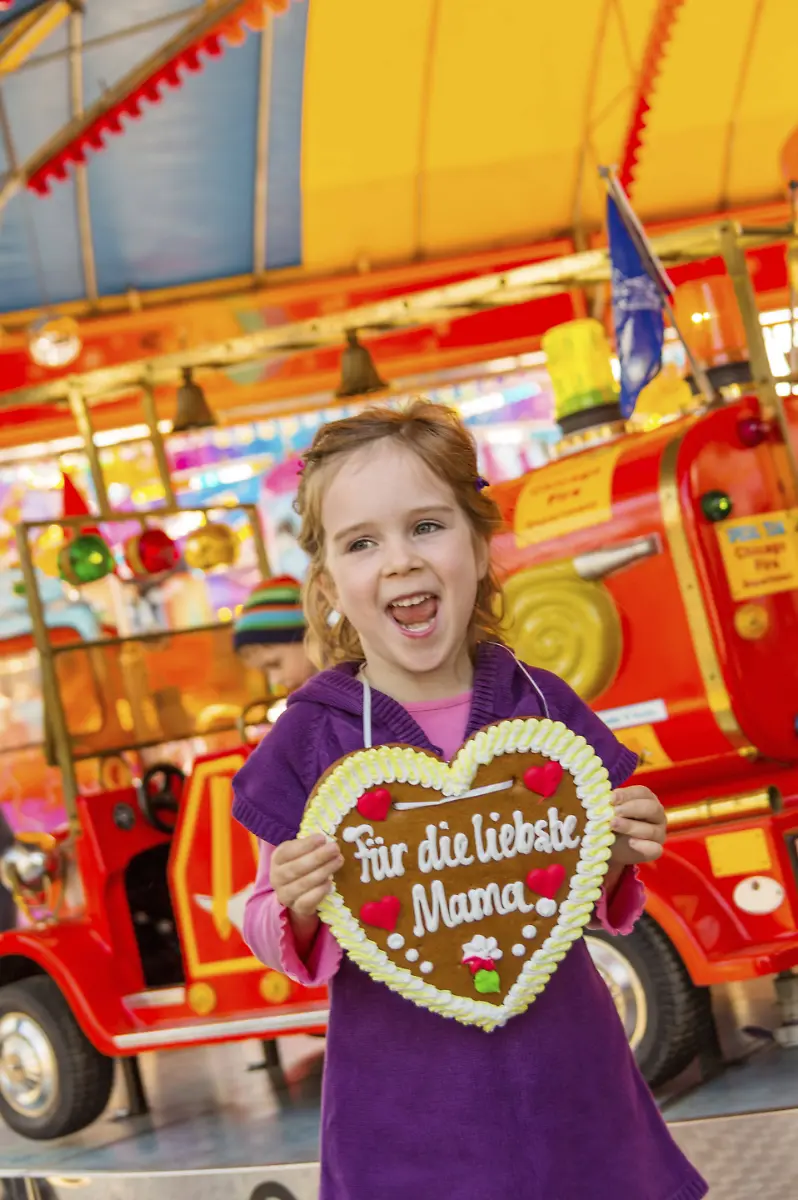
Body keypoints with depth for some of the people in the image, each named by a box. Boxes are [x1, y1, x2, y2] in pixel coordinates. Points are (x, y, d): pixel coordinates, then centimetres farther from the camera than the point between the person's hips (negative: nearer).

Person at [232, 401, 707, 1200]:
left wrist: (616, 859, -10)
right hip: (405, 1102, -2)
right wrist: (297, 908, -21)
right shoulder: (311, 740, -9)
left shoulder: (542, 706, -3)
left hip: (563, 1082, 2)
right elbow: (271, 932, 0)